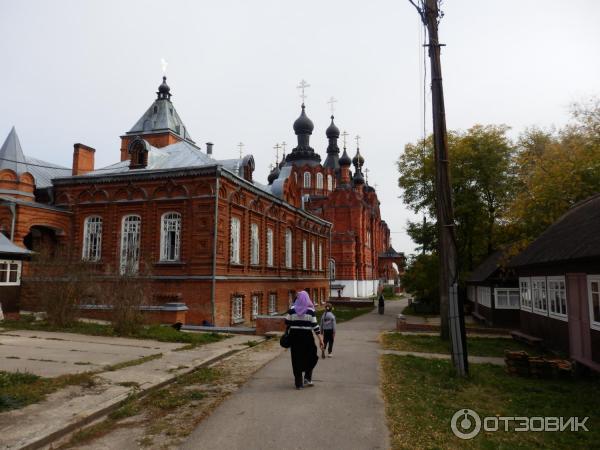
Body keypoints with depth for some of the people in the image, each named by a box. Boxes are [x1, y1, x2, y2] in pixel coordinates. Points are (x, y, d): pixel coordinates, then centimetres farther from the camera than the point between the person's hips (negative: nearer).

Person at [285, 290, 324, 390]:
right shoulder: (311, 310, -5)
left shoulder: (292, 309, -4)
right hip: (307, 337, -1)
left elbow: (287, 322, -2)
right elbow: (315, 325, -6)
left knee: (296, 359, 8)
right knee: (310, 358, 18)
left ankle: (298, 383, 11)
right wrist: (320, 339, -1)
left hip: (294, 336, 1)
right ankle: (307, 378, 9)